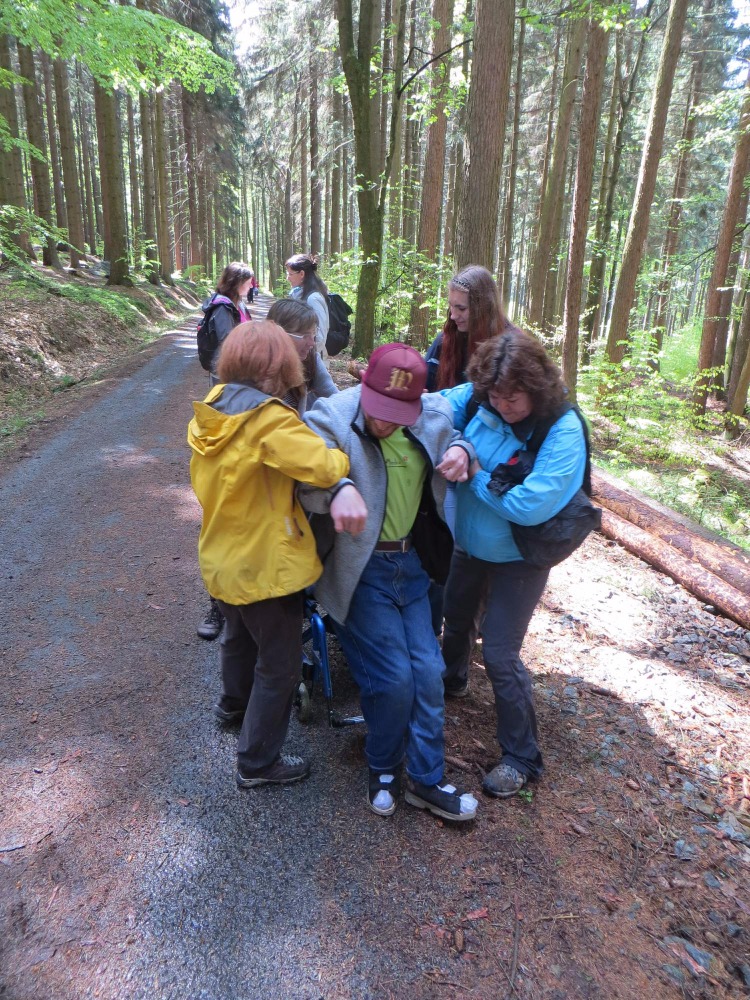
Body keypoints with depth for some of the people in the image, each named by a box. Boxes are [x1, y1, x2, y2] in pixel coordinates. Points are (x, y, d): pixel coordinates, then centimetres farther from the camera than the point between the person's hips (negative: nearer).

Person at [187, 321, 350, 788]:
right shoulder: (270, 420, -25)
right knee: (280, 662, 9)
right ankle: (258, 761, 21)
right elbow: (323, 466, -32)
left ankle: (235, 702, 57)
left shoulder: (213, 408, -1)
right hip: (266, 564, -8)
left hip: (223, 555, 9)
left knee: (241, 634, 32)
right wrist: (346, 457, -11)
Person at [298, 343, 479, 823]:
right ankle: (383, 769, 26)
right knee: (394, 679, -5)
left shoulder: (434, 415, -4)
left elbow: (454, 435, 17)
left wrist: (459, 450, -8)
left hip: (409, 562, 5)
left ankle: (427, 779, 28)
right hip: (360, 569, -5)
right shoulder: (332, 418, -18)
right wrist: (338, 489, -51)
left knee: (429, 672, 8)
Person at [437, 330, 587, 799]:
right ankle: (453, 681, 60)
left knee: (500, 655, -3)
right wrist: (455, 448, -31)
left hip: (518, 561, -6)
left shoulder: (563, 430, -28)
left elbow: (530, 505, -33)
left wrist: (475, 474, -24)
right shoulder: (476, 399, -14)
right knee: (456, 622, 27)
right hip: (469, 546, 6)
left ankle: (522, 757, 20)